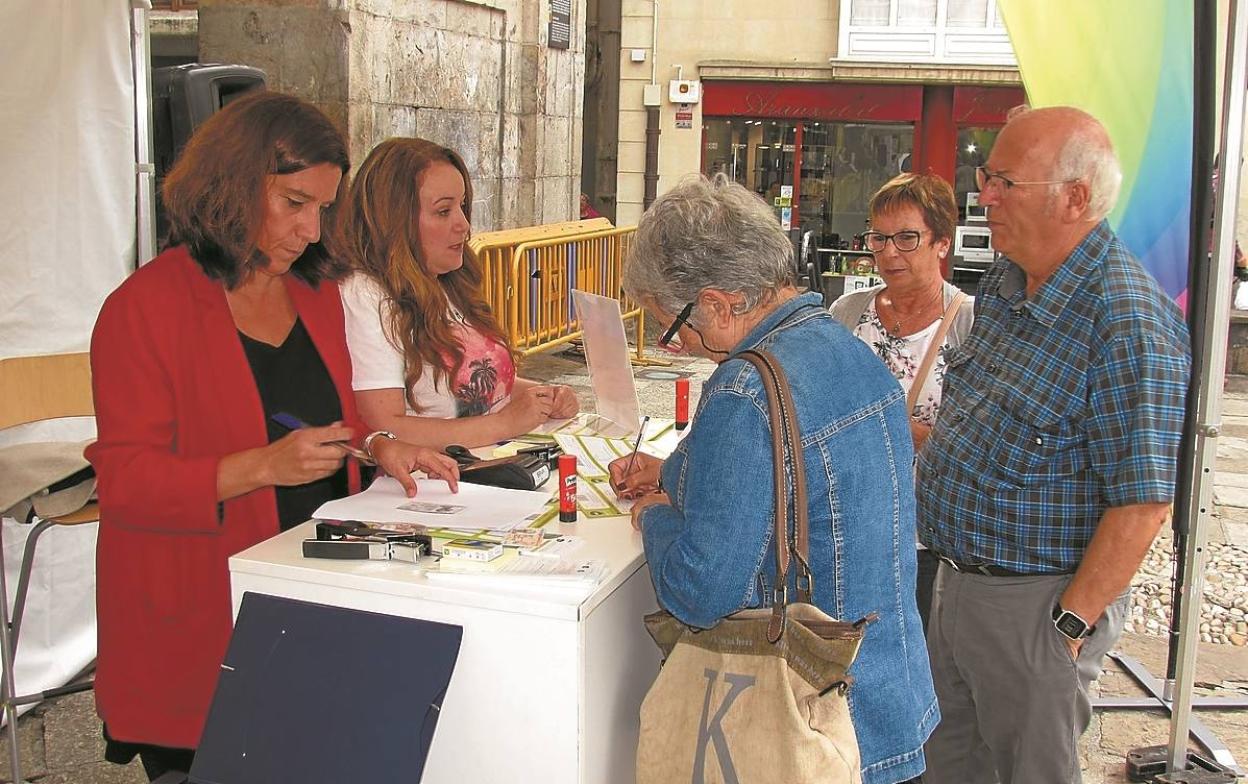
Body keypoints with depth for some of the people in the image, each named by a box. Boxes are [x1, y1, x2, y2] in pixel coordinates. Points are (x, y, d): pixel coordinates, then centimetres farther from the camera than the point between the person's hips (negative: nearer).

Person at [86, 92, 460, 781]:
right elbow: (126, 482, -14)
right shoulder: (144, 307, -11)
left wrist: (378, 447, -1)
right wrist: (263, 466, -26)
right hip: (197, 618, -5)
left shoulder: (316, 294, 10)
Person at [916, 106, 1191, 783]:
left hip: (1033, 601, -8)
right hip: (957, 578, 8)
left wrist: (1070, 625, -21)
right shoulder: (1004, 285, 5)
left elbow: (1142, 501, -24)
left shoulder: (1128, 320, -23)